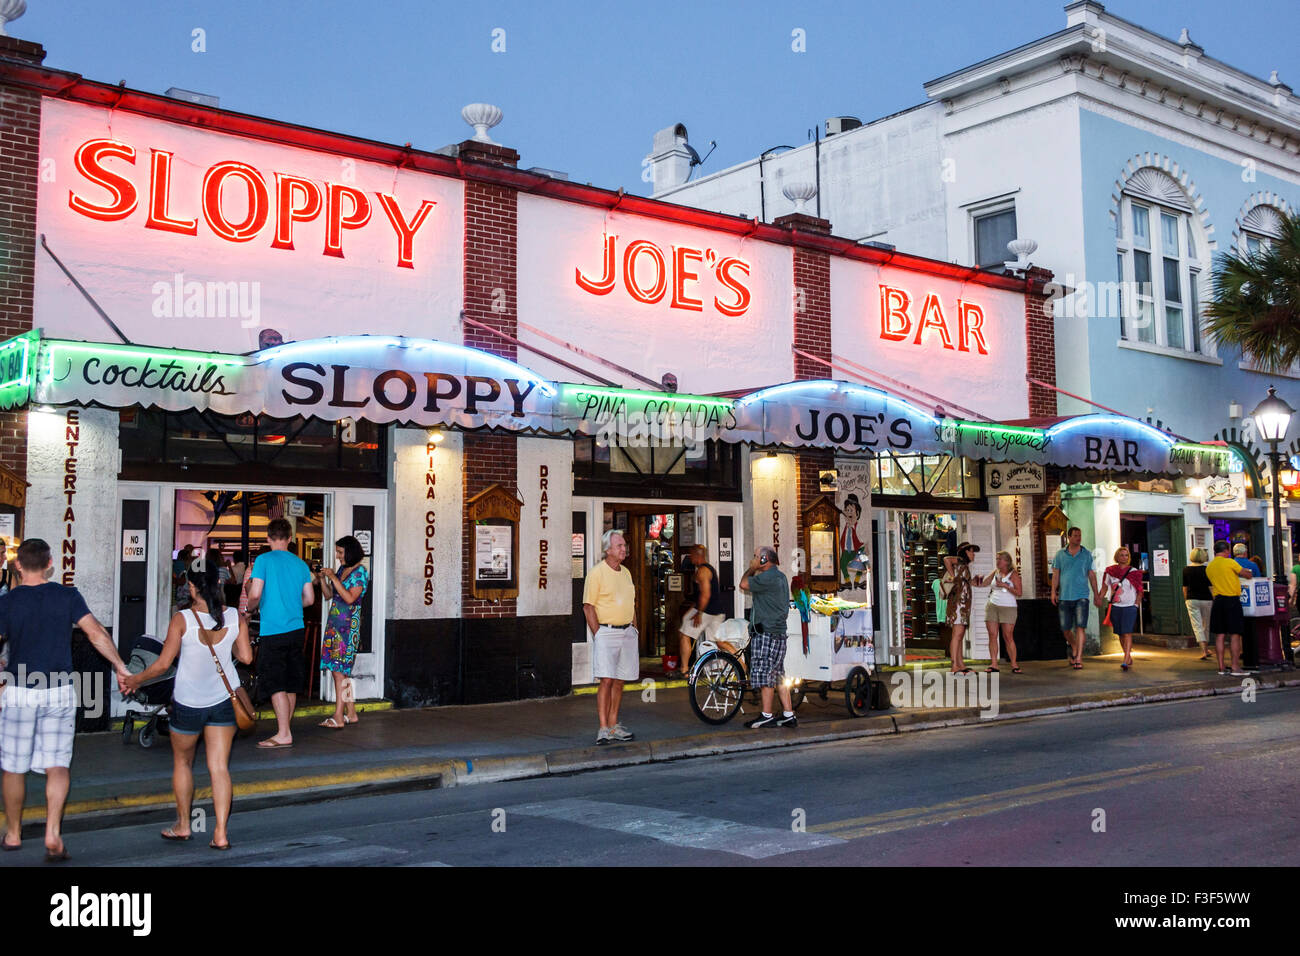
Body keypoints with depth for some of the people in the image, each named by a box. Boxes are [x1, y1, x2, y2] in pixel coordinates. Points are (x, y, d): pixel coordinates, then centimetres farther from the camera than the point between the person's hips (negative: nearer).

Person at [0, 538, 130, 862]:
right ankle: (53, 833, -11)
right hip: (60, 692, 1)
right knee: (58, 765, 4)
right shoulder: (67, 596, -2)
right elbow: (96, 633, -6)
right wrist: (121, 668, 1)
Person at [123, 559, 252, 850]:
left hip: (188, 703, -2)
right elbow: (246, 657, -2)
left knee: (182, 762, 19)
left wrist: (134, 680, 2)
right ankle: (221, 833, 1)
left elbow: (163, 664, -14)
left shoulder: (182, 620, -16)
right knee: (219, 767, 5)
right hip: (224, 702, 2)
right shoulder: (235, 617, -8)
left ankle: (182, 826, 30)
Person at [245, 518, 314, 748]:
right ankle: (284, 729, 18)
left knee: (275, 684, -3)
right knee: (290, 684, 12)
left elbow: (255, 594, -13)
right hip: (296, 629, 6)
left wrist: (250, 608, 8)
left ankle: (283, 735, -5)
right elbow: (309, 599, 10)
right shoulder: (301, 564, 9)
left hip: (272, 631, -6)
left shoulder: (264, 560, -6)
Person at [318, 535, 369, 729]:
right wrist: (323, 578, 2)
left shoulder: (360, 572, -9)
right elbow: (328, 595, 18)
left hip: (348, 625, -8)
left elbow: (350, 598, -19)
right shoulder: (341, 570, 14)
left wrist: (333, 578, -18)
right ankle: (351, 713, 16)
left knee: (339, 669, -11)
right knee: (342, 670, 9)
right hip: (334, 623, 8)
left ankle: (338, 718, -10)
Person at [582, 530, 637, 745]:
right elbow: (588, 606, -9)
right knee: (606, 680, -12)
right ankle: (603, 729, -9)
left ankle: (614, 726, 16)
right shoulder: (597, 573, -7)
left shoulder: (626, 572, 15)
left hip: (627, 632, 7)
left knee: (619, 682, 9)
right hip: (606, 631, -7)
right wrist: (598, 634, -13)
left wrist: (633, 628, 14)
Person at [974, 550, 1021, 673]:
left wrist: (1005, 585, -14)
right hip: (992, 606, 4)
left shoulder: (1013, 574, 1)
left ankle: (1014, 665, -1)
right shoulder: (995, 573, 14)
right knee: (992, 636, -3)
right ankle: (993, 664, -3)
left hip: (1008, 607, -4)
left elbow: (1019, 592, -6)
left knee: (1008, 637, -7)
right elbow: (983, 583, 24)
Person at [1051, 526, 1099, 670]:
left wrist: (1096, 594, 8)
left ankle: (1078, 658, -11)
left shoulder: (1087, 554, 7)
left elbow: (1092, 575, 10)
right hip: (1064, 596, 1)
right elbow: (1055, 574, 8)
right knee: (1065, 628, 6)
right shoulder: (1060, 554, 7)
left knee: (1080, 626, -11)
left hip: (1081, 596, -1)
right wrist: (1053, 592, -1)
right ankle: (1074, 648, 33)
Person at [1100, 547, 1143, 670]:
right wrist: (1099, 598, 1)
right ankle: (1129, 658, 25)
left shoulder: (1134, 572, -1)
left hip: (1129, 606, -4)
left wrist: (1136, 604, -4)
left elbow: (1140, 590, 3)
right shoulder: (1110, 571, 6)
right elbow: (1105, 587, 14)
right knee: (1120, 634, 10)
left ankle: (1126, 661, -17)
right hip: (1115, 607, 4)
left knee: (1127, 633, -13)